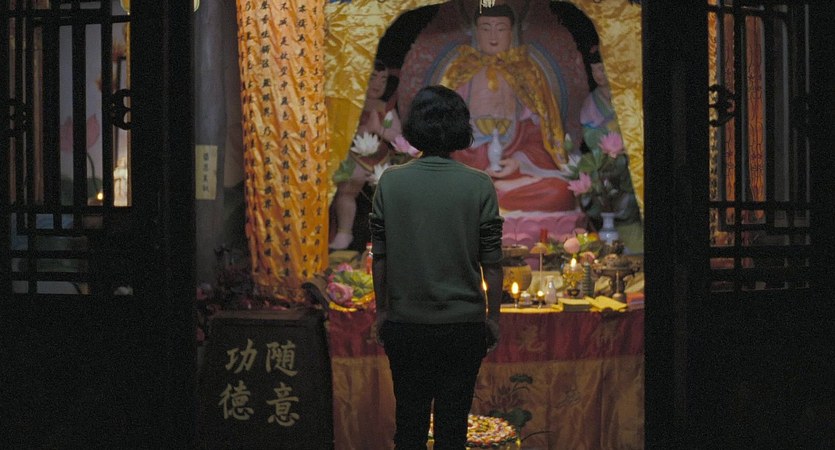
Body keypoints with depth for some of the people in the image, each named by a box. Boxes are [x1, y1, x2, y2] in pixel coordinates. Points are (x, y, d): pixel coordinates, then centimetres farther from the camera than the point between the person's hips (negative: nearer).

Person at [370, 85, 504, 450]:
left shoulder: (390, 181, -5)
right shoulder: (479, 185, -8)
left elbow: (380, 256, 0)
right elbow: (491, 262, -5)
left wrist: (382, 310, 11)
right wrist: (493, 316, 6)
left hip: (405, 323, 1)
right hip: (463, 324, -1)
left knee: (409, 419, 11)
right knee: (453, 420, 7)